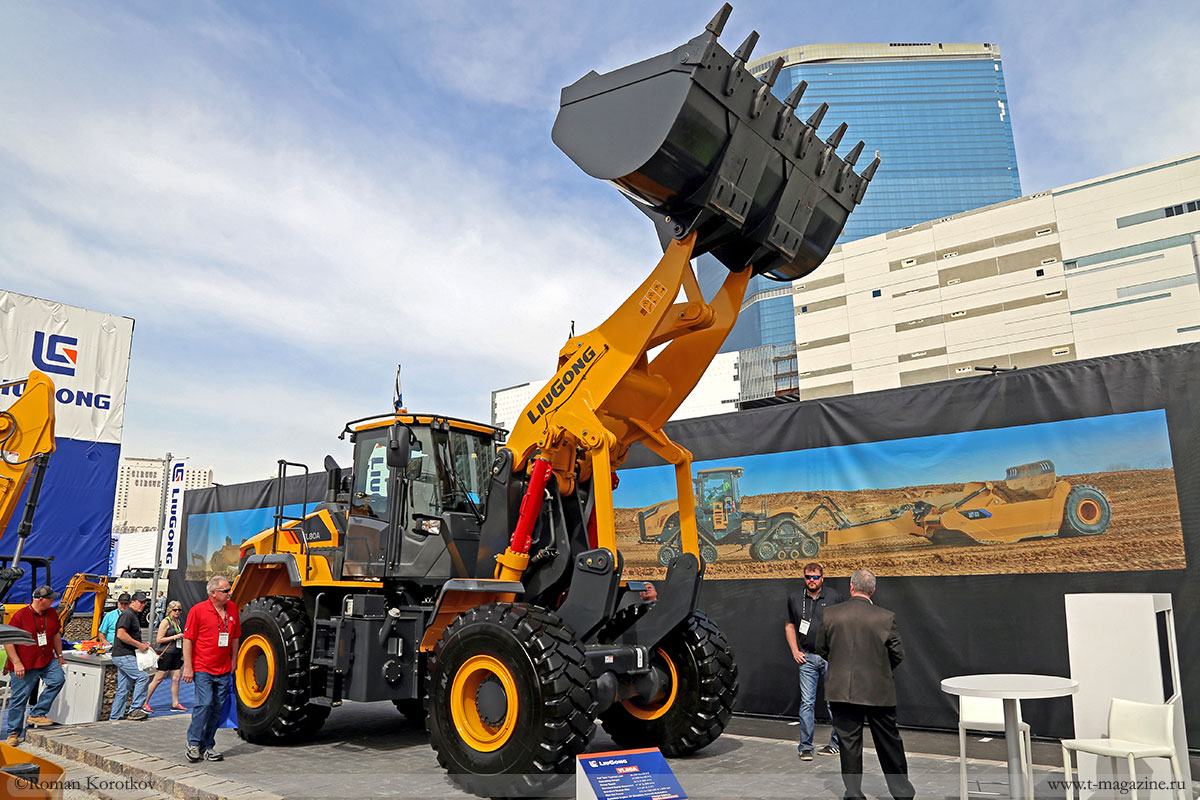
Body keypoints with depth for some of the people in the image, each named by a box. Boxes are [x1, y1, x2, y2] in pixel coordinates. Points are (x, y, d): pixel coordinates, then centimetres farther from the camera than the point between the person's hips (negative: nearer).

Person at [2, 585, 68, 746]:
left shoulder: (51, 613, 6)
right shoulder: (20, 615, -12)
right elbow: (8, 641, -10)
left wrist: (59, 655, 20)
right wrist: (16, 663, -15)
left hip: (47, 660, 4)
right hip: (24, 665, -4)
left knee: (58, 679, -20)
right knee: (19, 699, 3)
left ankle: (37, 714, -7)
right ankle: (13, 733, 18)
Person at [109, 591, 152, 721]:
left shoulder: (134, 616, 22)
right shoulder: (127, 614, -11)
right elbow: (121, 634, -22)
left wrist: (142, 643, 15)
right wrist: (139, 645, -19)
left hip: (127, 656, 11)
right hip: (124, 656, -10)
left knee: (123, 689, 11)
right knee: (143, 676, -16)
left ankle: (114, 718, 16)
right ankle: (134, 709, -11)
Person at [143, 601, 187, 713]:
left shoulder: (178, 622, 15)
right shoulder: (165, 622, -8)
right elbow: (159, 640, -14)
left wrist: (182, 637, 12)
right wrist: (175, 637, -16)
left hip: (176, 654, 7)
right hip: (167, 654, -7)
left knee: (176, 679, 6)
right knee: (158, 679, -3)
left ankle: (175, 704, 11)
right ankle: (145, 703, 7)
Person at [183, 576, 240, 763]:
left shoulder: (232, 609, 8)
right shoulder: (198, 610, -7)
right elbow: (188, 639, -7)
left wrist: (233, 663, 15)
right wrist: (188, 667, -11)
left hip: (224, 670, 5)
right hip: (202, 668, -5)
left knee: (218, 708, 6)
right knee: (204, 703, -13)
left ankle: (207, 746, 16)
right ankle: (193, 743, 5)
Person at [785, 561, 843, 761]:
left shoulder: (834, 596, -1)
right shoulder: (794, 598, 7)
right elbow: (789, 625, 16)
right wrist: (795, 651, 7)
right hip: (807, 658, 2)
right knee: (807, 702, 0)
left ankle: (837, 743, 18)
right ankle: (805, 747, 7)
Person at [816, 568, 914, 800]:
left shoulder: (830, 614, -6)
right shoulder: (886, 617, -9)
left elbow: (821, 649, 4)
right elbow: (898, 654, -1)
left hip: (842, 690, 0)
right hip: (878, 691, 0)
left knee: (849, 742, 9)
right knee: (889, 742, 15)